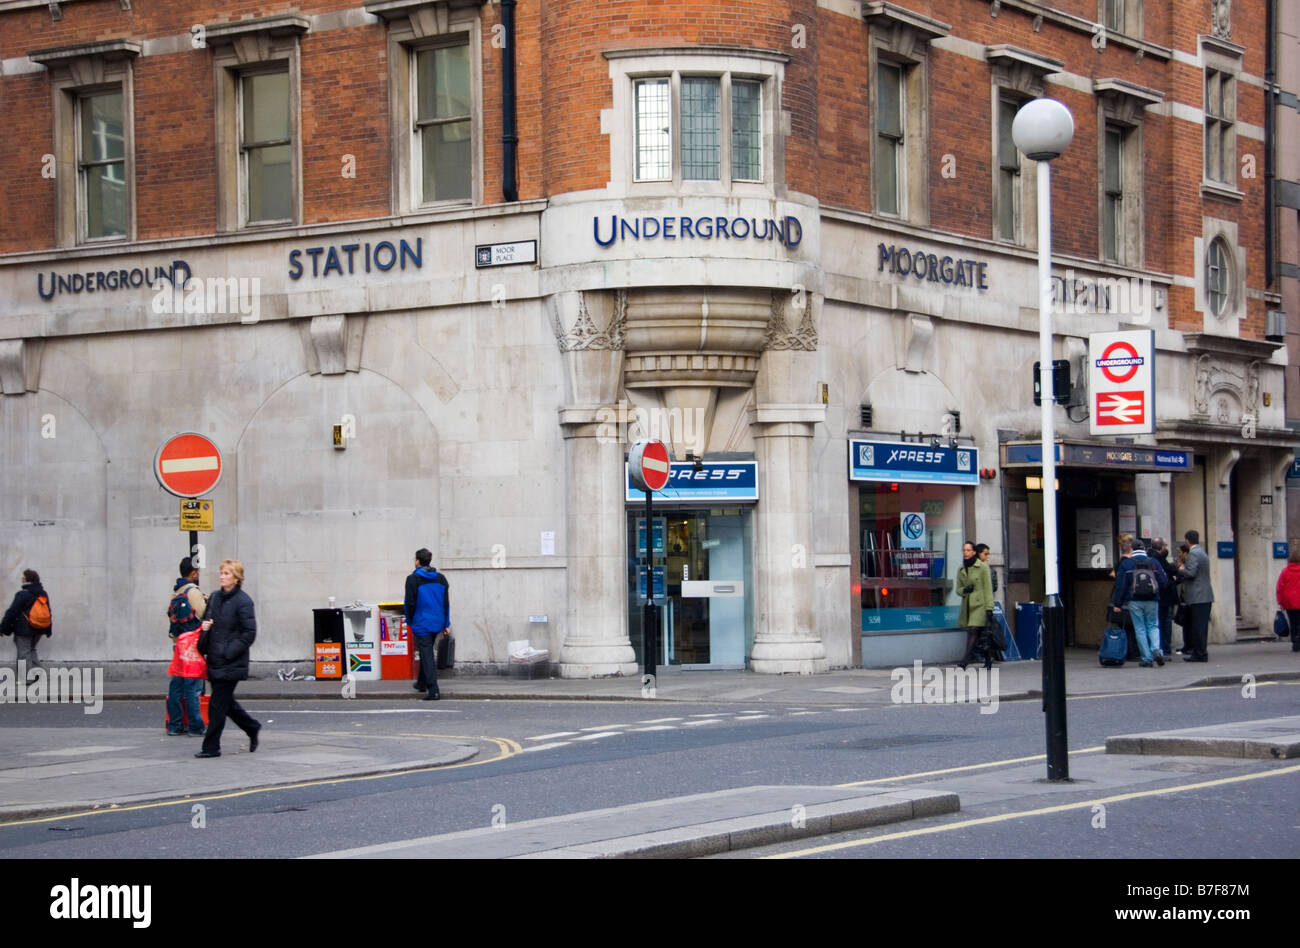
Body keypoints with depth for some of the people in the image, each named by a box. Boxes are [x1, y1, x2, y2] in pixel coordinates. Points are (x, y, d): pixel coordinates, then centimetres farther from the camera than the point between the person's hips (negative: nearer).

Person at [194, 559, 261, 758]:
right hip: (215, 660, 8)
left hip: (231, 663, -8)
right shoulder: (215, 597, 11)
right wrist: (205, 626, 0)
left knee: (218, 704, -6)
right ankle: (252, 729, 34)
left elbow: (249, 633, -13)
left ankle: (211, 747, 1)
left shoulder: (243, 601, -11)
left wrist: (228, 652, -16)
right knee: (225, 701, 15)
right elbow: (207, 621, 24)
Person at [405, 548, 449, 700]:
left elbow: (409, 604, -11)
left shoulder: (413, 579, -11)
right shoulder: (440, 578, 6)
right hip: (437, 623, 6)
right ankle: (422, 683, 34)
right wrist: (445, 623, 12)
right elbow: (446, 602, 8)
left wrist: (410, 621, 4)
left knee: (427, 655, -6)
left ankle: (433, 690, -12)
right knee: (428, 652, 22)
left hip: (421, 623, -6)